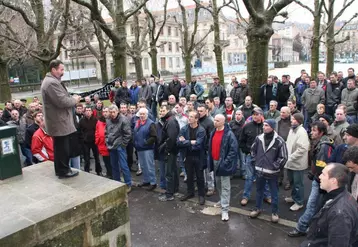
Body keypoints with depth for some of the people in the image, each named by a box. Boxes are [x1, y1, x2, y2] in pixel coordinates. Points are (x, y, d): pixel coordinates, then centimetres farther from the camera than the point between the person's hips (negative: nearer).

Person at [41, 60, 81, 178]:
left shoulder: (52, 81, 16)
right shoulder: (52, 83, -21)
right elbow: (62, 102, -26)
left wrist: (72, 98, 7)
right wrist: (74, 100, -10)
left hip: (58, 121, 11)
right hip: (59, 122, -11)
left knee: (59, 147, 19)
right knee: (63, 148, -1)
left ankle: (60, 169, 30)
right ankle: (63, 171, 9)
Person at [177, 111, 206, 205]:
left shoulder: (201, 130, -15)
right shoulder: (184, 129, -4)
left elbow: (198, 145, -24)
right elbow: (178, 142, -13)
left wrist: (185, 142, -15)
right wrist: (191, 142, -21)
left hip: (198, 157, -3)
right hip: (188, 156, 3)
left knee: (199, 177, 11)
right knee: (189, 176, 18)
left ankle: (201, 195, 26)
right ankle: (190, 192, 37)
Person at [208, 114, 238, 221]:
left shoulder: (229, 134, -16)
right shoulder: (213, 133, 8)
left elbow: (233, 150, -18)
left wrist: (225, 162, -21)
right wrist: (210, 160, 10)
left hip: (223, 164, -8)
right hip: (215, 162, 8)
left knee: (225, 187, -2)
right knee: (218, 185, 21)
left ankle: (224, 210, 2)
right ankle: (222, 200, 41)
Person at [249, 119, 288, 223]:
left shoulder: (279, 141, -14)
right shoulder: (258, 138, -3)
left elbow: (284, 157, -9)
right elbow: (253, 150, 12)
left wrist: (275, 166, -10)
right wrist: (255, 162, 6)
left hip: (272, 172, -3)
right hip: (259, 171, 4)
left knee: (274, 193, 11)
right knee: (259, 191, 19)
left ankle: (275, 212, 28)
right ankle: (258, 208, 38)